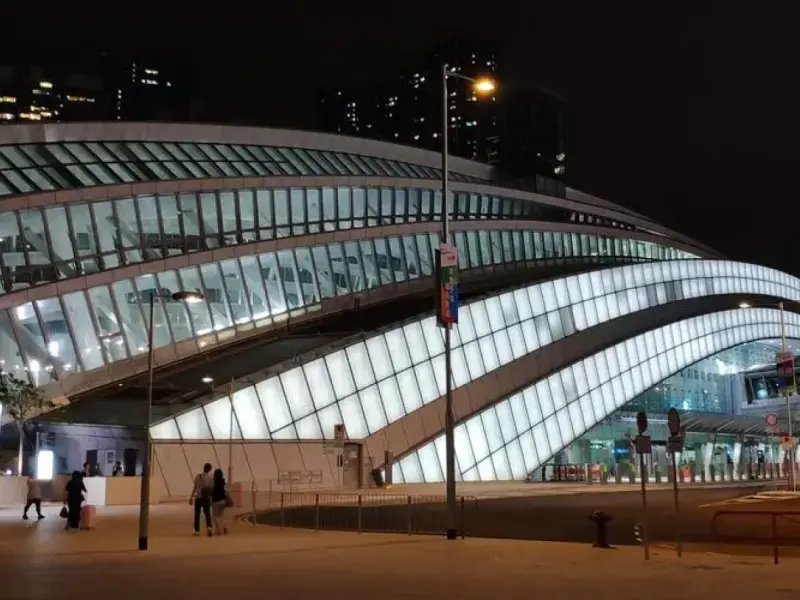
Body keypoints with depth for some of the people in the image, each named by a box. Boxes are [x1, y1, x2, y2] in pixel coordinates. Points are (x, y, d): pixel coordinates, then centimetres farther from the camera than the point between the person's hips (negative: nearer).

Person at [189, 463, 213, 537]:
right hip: (207, 499, 0)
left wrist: (191, 497, 3)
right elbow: (212, 489, -4)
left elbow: (195, 488, -5)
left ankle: (197, 531, 14)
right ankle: (209, 527, -18)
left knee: (197, 515, 12)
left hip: (198, 498, 0)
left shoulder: (198, 476, -6)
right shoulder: (211, 478, -3)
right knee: (207, 514, 6)